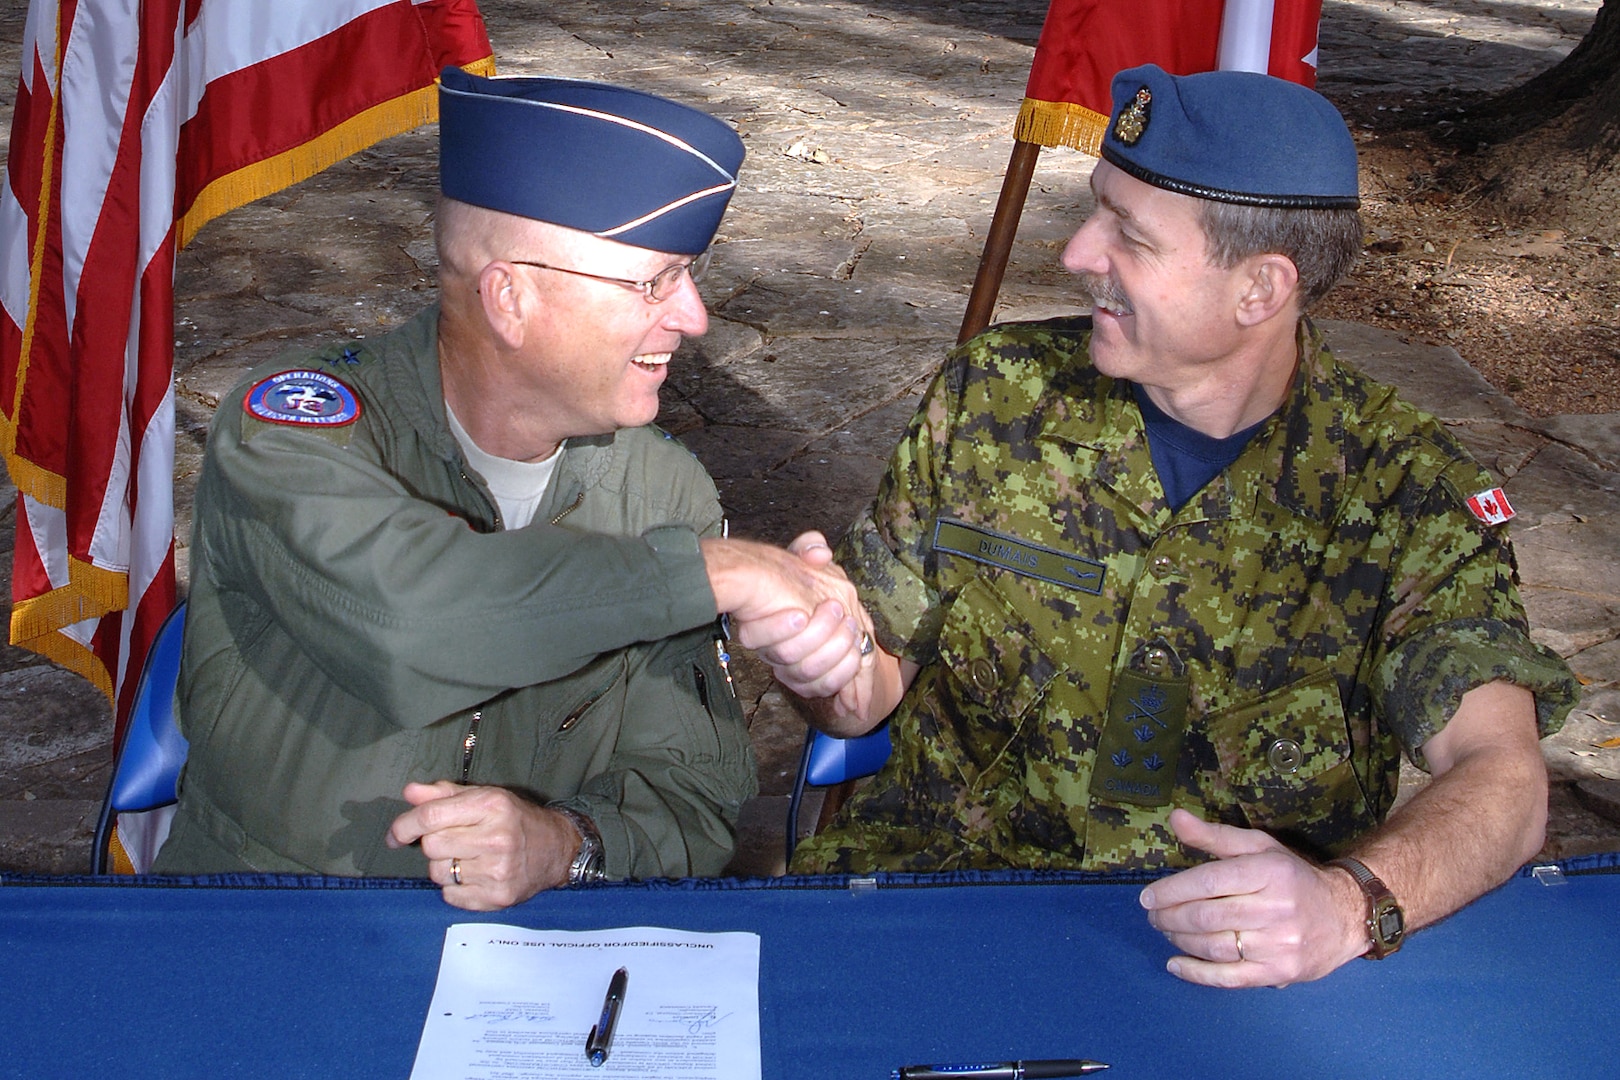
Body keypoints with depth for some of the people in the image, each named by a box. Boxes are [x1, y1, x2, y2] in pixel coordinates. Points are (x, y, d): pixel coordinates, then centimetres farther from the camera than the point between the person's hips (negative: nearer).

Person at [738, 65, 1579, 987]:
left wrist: (1352, 903, -39)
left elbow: (1503, 776, -18)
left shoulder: (1401, 485, -8)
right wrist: (839, 673, -22)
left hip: (1234, 945, 1)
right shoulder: (994, 395, -2)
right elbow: (875, 687, 3)